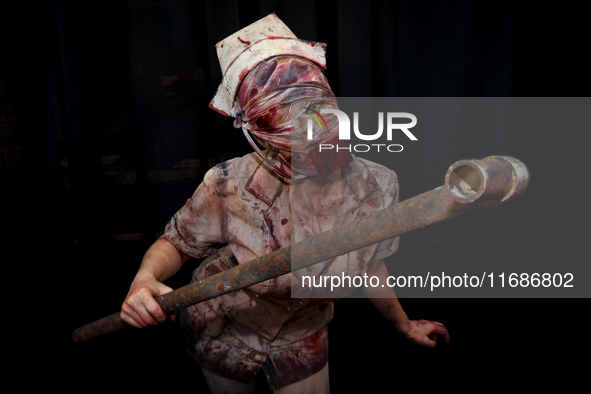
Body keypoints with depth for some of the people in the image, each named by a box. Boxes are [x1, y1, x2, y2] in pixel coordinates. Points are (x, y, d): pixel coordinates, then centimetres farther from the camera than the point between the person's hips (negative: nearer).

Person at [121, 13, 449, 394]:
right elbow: (175, 243, -13)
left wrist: (404, 325, 11)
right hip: (223, 335, -1)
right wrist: (144, 279, -36)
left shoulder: (378, 186, -23)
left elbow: (369, 264, -4)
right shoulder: (231, 186, -32)